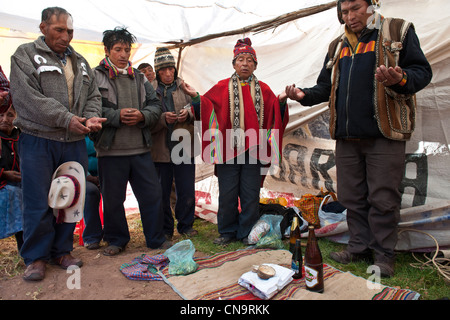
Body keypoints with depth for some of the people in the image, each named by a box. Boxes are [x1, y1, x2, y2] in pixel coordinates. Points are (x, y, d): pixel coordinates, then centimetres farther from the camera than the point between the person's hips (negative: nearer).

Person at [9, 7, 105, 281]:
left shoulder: (80, 62, 17)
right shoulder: (25, 55, 1)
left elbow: (93, 96, 14)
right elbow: (28, 98, -12)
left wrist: (91, 117, -8)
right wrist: (66, 119, -19)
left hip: (75, 143, 5)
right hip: (39, 142, -4)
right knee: (38, 203, 1)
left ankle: (62, 251, 26)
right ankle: (36, 257, 18)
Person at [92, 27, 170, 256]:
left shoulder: (139, 78, 15)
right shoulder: (95, 76, 1)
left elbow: (155, 105, 10)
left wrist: (142, 115, -9)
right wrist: (116, 116, -18)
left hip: (140, 149, 4)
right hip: (110, 150, -3)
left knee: (152, 194, 6)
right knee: (113, 198, 8)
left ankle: (156, 239, 23)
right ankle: (116, 240, 29)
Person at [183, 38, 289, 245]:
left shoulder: (263, 90, 12)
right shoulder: (222, 88, 8)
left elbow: (275, 116, 10)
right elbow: (205, 107, 5)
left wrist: (281, 101, -7)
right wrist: (196, 97, -12)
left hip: (253, 149, 1)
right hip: (228, 149, -1)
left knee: (250, 194, 5)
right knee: (227, 194, 4)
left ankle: (247, 232, 20)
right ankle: (227, 232, 20)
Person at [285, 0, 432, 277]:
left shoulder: (398, 31, 5)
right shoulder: (337, 47, 18)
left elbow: (422, 71, -1)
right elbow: (326, 87, 21)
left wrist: (400, 80, -23)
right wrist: (304, 95, 1)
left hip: (384, 133, -5)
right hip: (347, 136, 5)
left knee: (382, 197, -1)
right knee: (352, 196, 9)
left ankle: (383, 254, 15)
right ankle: (360, 248, 23)